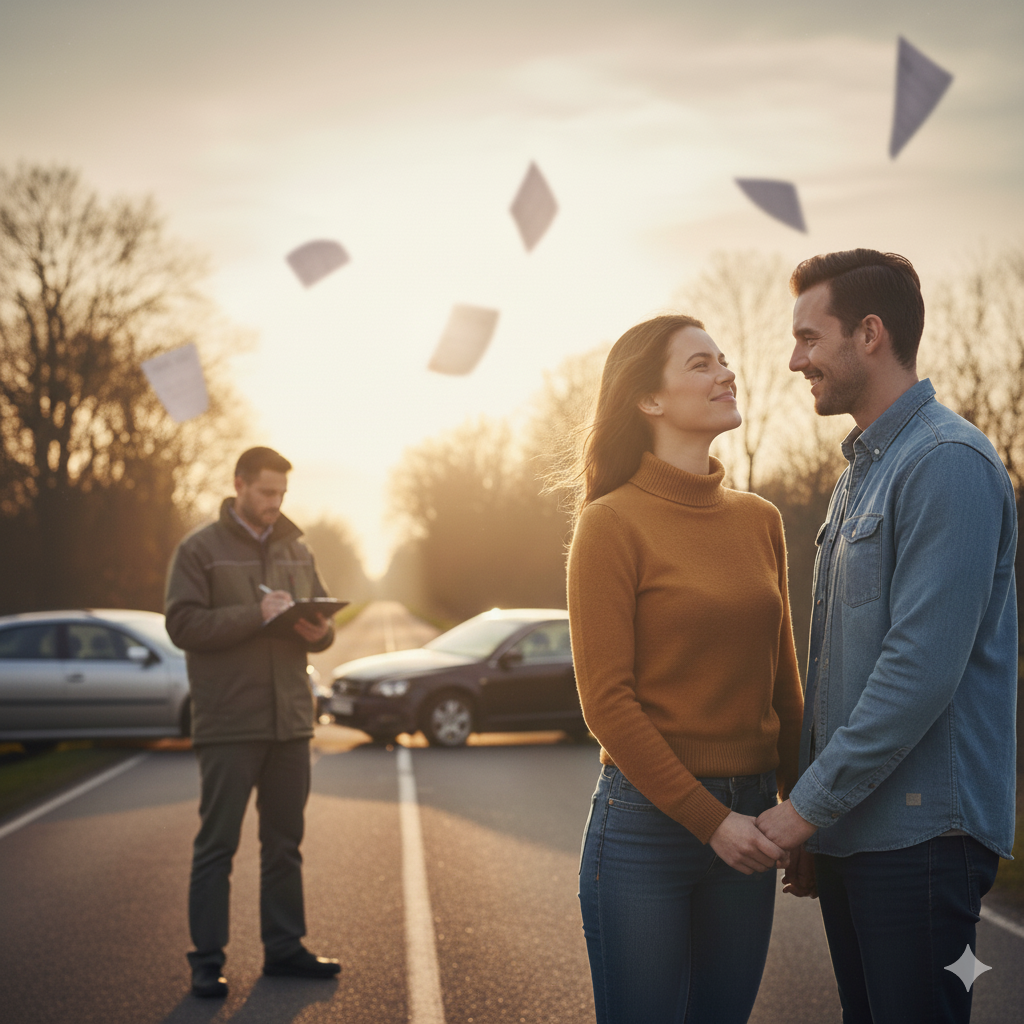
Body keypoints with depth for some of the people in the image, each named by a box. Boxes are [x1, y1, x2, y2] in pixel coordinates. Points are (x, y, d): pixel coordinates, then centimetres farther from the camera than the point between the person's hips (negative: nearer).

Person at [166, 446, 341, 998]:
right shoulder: (199, 549, -3)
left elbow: (324, 618, 18)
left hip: (290, 720, 6)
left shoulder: (296, 550, 14)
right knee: (217, 842, -2)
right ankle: (207, 959, 4)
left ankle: (284, 947, 22)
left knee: (285, 840, 12)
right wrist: (256, 615, -20)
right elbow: (183, 624, -13)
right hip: (228, 724, -6)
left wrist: (316, 631, -6)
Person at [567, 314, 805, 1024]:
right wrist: (709, 820, -14)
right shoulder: (613, 522, -8)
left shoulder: (760, 520, 8)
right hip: (648, 823, -5)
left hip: (746, 822, 5)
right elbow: (607, 699, -11)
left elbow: (782, 679, 14)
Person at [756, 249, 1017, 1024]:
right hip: (849, 828, 9)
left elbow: (922, 667, -21)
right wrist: (814, 820, 16)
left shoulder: (948, 463, -14)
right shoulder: (861, 470, 17)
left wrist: (809, 805, -16)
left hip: (919, 835, -9)